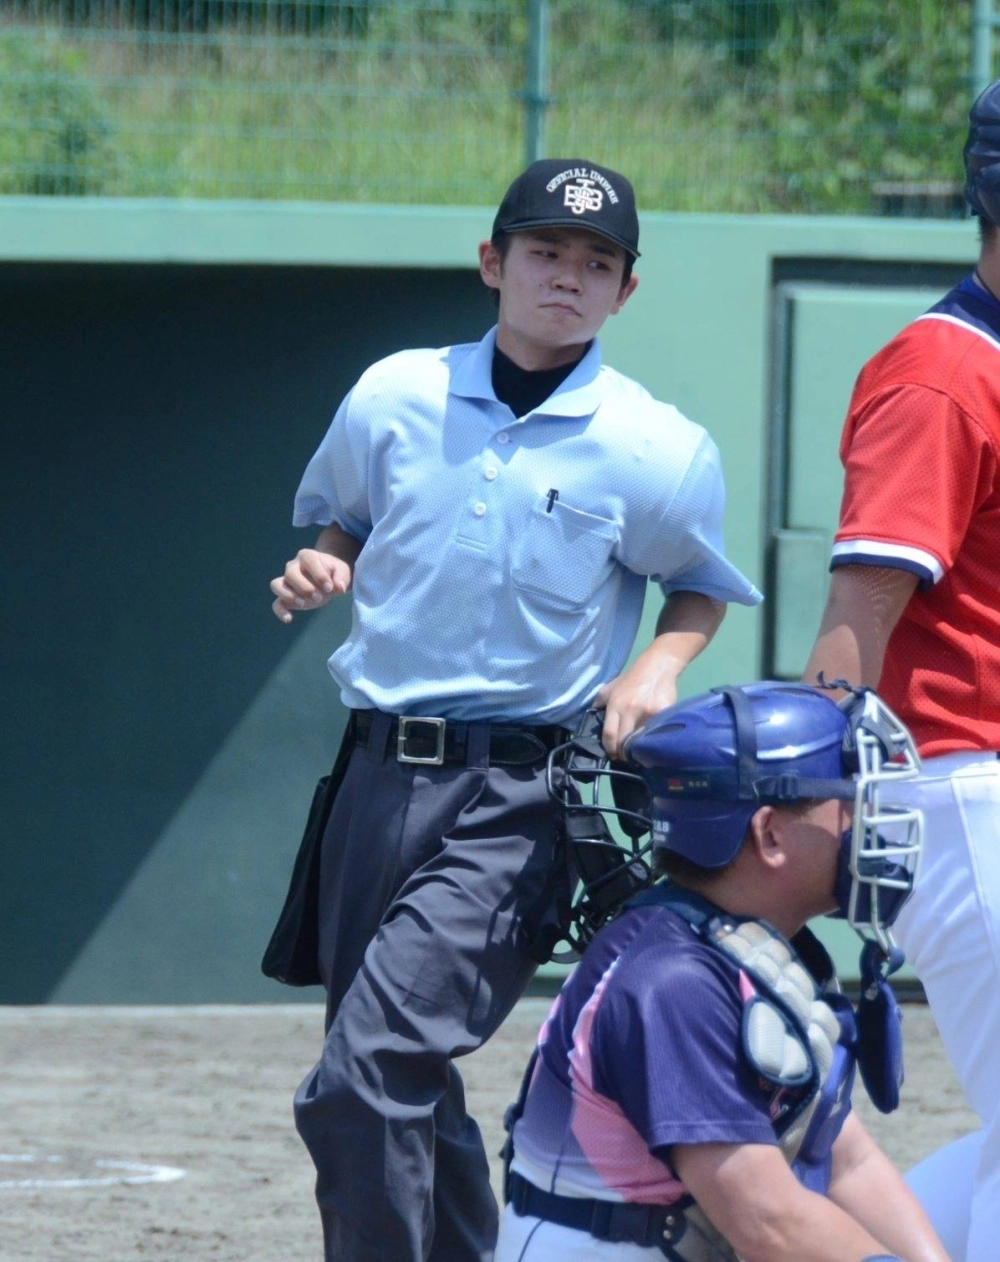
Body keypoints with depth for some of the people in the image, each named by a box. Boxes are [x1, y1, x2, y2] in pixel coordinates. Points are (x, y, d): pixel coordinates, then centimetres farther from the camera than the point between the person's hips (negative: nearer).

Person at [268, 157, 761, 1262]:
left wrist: (661, 663, -6)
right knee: (397, 1087, 11)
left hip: (520, 797, -5)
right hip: (382, 774, 5)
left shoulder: (660, 452, -4)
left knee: (366, 1077, -19)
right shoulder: (393, 397, 4)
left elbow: (702, 586, 13)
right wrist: (316, 572, 0)